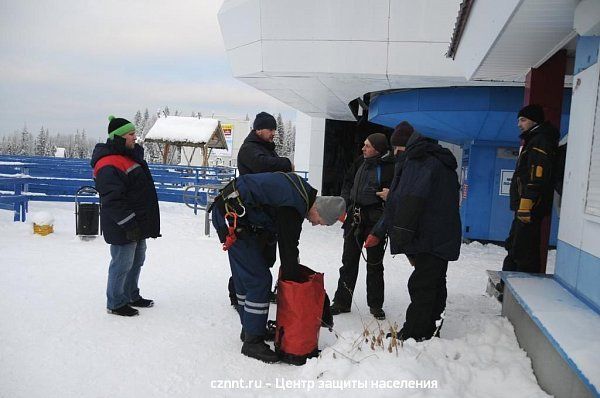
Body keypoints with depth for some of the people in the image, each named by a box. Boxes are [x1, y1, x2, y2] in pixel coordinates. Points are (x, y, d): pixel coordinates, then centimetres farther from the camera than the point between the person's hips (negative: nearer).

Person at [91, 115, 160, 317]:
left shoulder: (130, 155, 12)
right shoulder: (108, 166, -21)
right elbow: (113, 200, -26)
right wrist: (128, 224, -26)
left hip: (138, 224, 11)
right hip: (122, 228, -10)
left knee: (136, 261, 20)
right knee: (122, 264, 1)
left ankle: (131, 296, 36)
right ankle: (115, 303, 17)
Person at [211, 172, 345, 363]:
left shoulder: (303, 190, 5)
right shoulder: (292, 209, -24)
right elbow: (288, 247, -16)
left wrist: (290, 266, 19)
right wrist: (294, 279, -2)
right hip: (233, 218, -11)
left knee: (244, 277, 18)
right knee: (259, 280, -8)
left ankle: (249, 327, 32)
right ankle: (252, 342, 1)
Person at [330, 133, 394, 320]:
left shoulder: (390, 167, -12)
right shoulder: (361, 162, 7)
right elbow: (348, 183, 17)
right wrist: (344, 203, 7)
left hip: (374, 221, -6)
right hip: (354, 217, 6)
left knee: (375, 264, 7)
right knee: (349, 261, 11)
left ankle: (375, 305, 22)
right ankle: (342, 302, 22)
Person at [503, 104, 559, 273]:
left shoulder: (540, 141, -11)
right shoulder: (531, 141, 21)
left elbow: (537, 179, -22)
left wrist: (525, 206, -26)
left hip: (530, 209, -11)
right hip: (525, 208, 11)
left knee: (523, 252, -9)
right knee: (513, 247, 17)